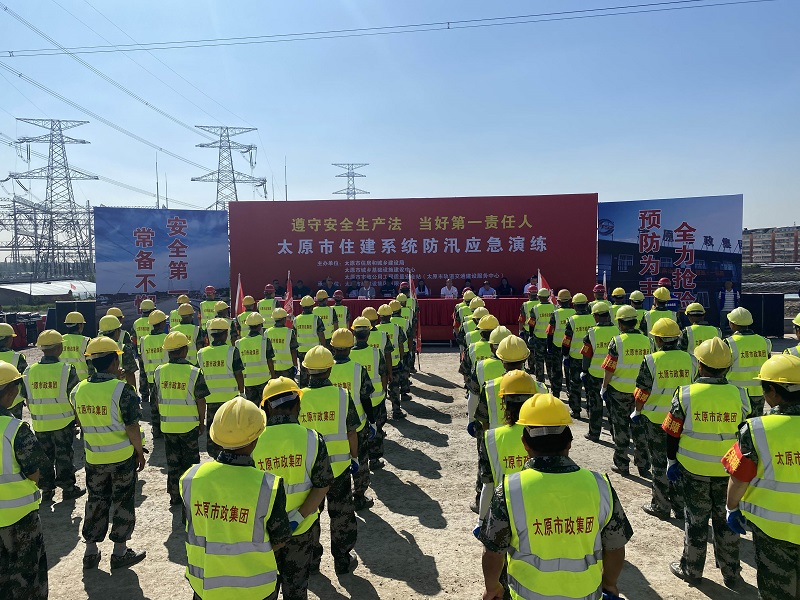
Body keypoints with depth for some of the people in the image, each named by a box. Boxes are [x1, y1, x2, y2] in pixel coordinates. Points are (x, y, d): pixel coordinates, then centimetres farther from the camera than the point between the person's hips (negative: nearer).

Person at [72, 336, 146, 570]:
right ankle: (120, 552, 20)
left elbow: (80, 423, 11)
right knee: (122, 503, 10)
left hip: (94, 457, 5)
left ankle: (91, 552, 29)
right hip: (122, 456, -5)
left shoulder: (79, 390, -2)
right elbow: (132, 427, -17)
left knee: (96, 502, 19)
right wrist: (140, 452, -5)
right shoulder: (122, 390, -19)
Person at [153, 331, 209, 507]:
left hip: (168, 425, 3)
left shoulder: (159, 371, -4)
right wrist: (201, 422, 2)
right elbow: (200, 401, -10)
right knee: (190, 460, 13)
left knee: (172, 461, 15)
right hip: (189, 425, -3)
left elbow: (158, 399, 4)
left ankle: (175, 495, 23)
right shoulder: (194, 372, -15)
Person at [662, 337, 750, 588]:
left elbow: (672, 434, -8)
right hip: (728, 470, 2)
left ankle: (691, 570, 27)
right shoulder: (739, 395, -8)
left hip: (694, 469, -2)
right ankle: (731, 574, 31)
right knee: (726, 520, 18)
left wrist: (672, 461, 6)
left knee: (695, 519, 13)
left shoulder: (685, 394, -14)